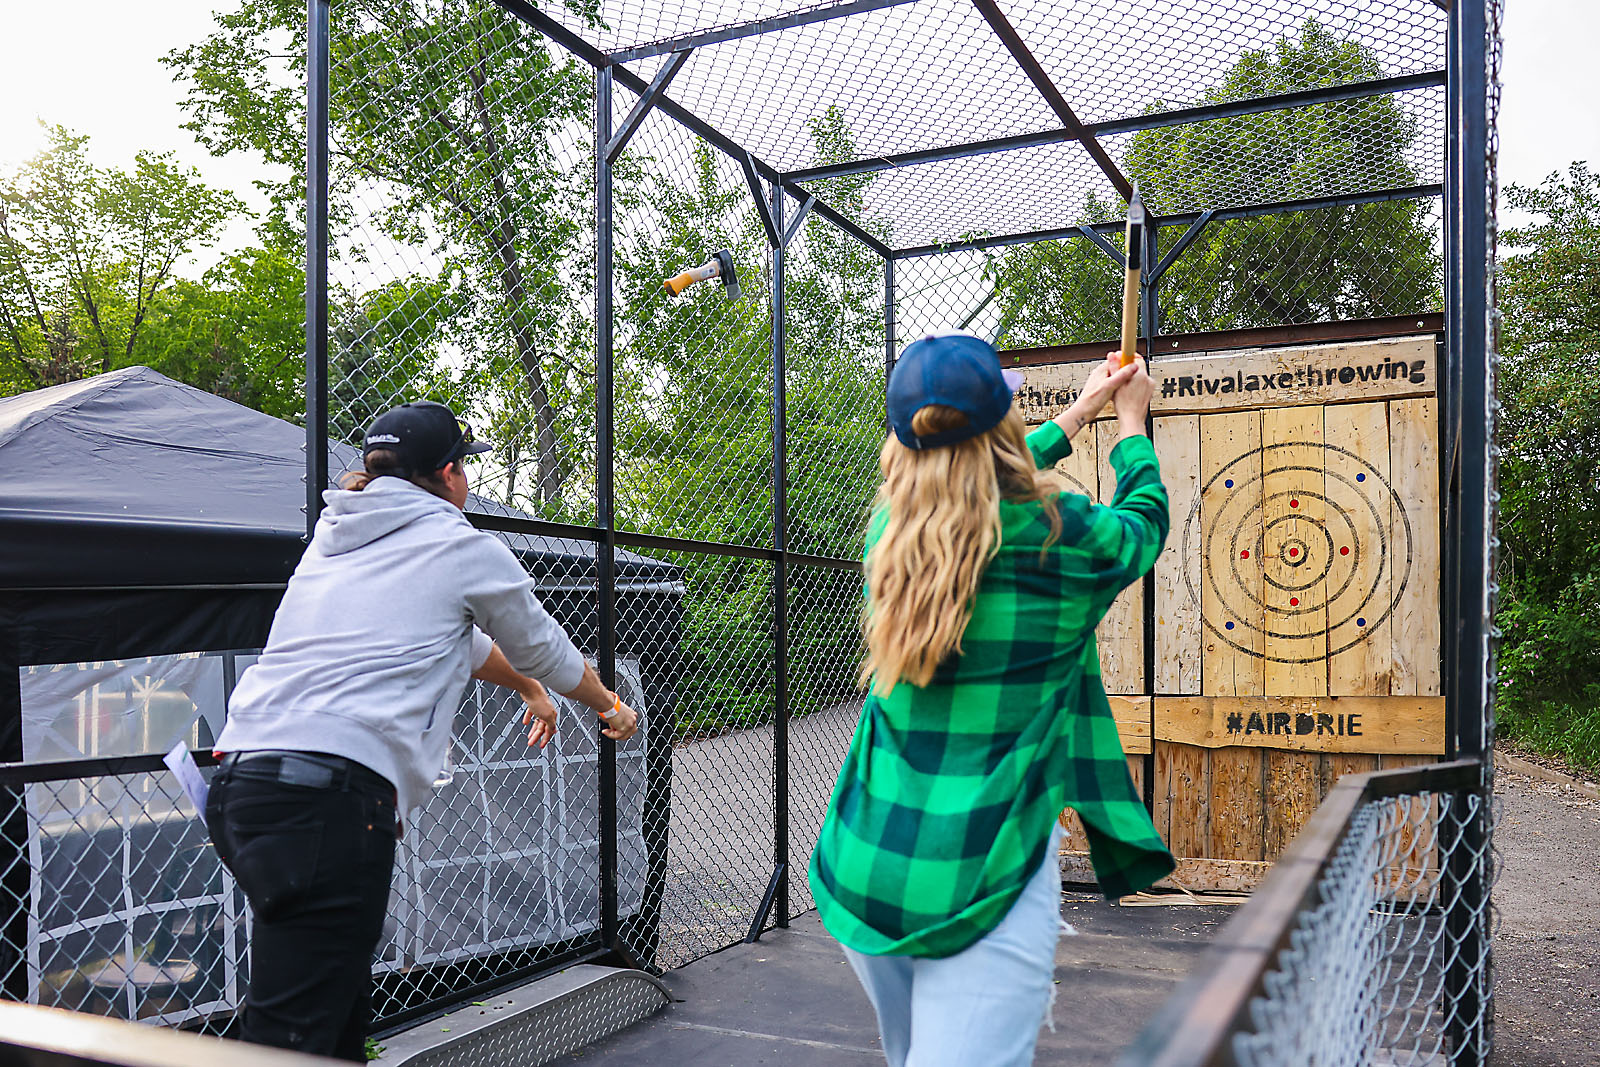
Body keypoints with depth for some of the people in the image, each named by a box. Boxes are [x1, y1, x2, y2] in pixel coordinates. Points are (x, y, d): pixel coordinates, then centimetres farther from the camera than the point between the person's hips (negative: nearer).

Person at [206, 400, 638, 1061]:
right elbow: (544, 650, 19)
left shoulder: (333, 536, 22)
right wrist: (611, 708, 39)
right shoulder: (463, 547, 3)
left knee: (343, 1011, 18)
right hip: (333, 797, -8)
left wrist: (529, 690, 51)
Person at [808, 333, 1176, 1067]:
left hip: (862, 870, 6)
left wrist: (1079, 413, 35)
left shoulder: (888, 529, 1)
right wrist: (1130, 422, 34)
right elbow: (1145, 522, 15)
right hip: (981, 885, -5)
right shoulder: (1061, 537, -10)